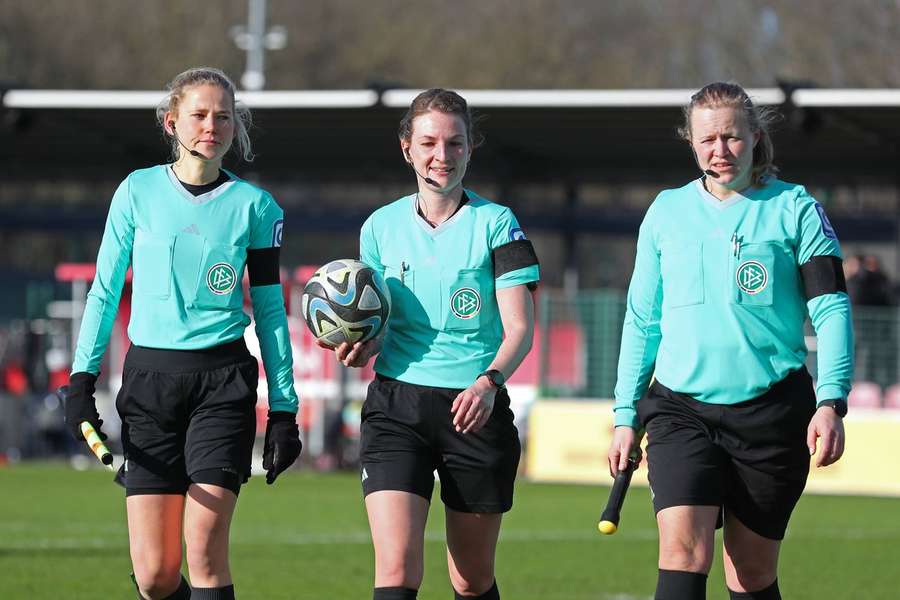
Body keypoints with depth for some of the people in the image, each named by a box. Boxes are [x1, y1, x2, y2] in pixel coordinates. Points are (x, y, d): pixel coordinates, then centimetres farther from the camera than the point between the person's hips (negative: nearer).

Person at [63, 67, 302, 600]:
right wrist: (82, 377, 1)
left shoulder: (255, 207, 3)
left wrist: (284, 410, 4)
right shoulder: (139, 191, 4)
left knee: (205, 550, -13)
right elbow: (105, 288, 9)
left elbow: (271, 311, 7)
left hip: (224, 381, -1)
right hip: (149, 377, 1)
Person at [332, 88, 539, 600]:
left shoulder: (496, 223, 0)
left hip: (476, 409, -1)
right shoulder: (381, 226, 8)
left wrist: (489, 382, -24)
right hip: (396, 404, 1)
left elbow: (520, 327, -5)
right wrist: (361, 348, -5)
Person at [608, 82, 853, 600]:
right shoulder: (667, 211, 9)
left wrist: (831, 403, -17)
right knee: (684, 548, -19)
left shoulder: (794, 208, 1)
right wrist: (627, 416, 11)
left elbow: (832, 309, -5)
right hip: (681, 409, 1)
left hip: (772, 414, -1)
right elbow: (642, 320, 15)